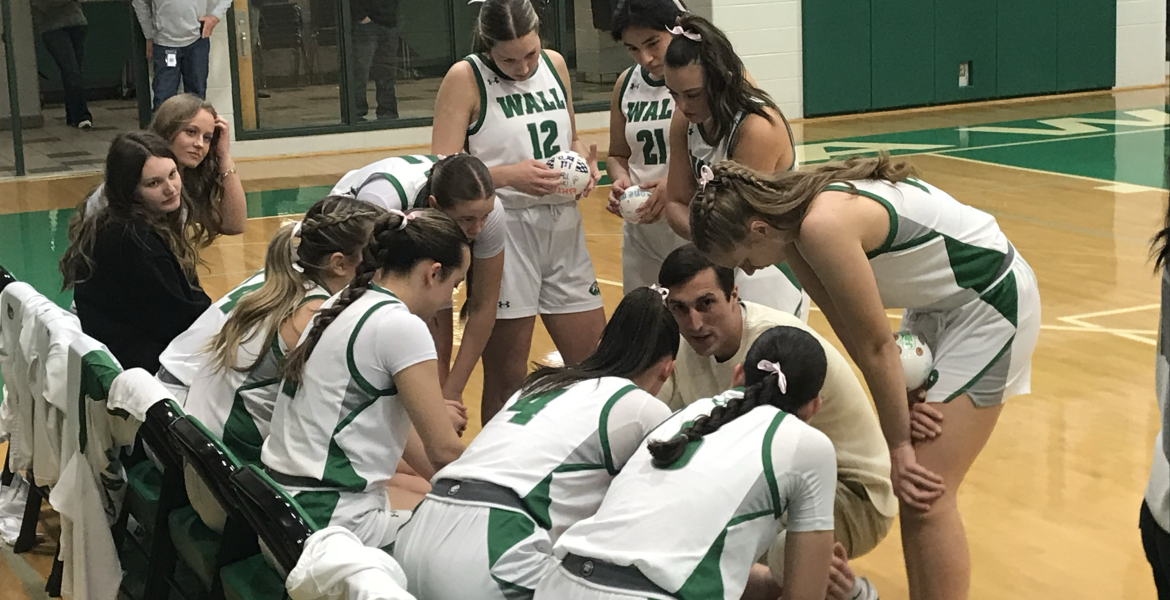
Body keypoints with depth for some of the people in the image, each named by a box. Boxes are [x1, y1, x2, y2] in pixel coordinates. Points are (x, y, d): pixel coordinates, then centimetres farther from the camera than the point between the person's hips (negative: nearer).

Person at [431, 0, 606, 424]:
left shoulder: (554, 64, 10)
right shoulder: (465, 79, -7)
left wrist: (584, 162, 2)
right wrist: (509, 175, -23)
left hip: (563, 228, 5)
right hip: (504, 231, -5)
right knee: (505, 380, 4)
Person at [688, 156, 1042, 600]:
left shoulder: (823, 229, -30)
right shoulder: (795, 216, -3)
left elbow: (875, 347, -23)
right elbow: (859, 340, -5)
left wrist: (900, 445, -14)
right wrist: (904, 409, -12)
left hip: (990, 302, -9)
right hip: (939, 302, 9)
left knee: (925, 492, -11)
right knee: (913, 485, 11)